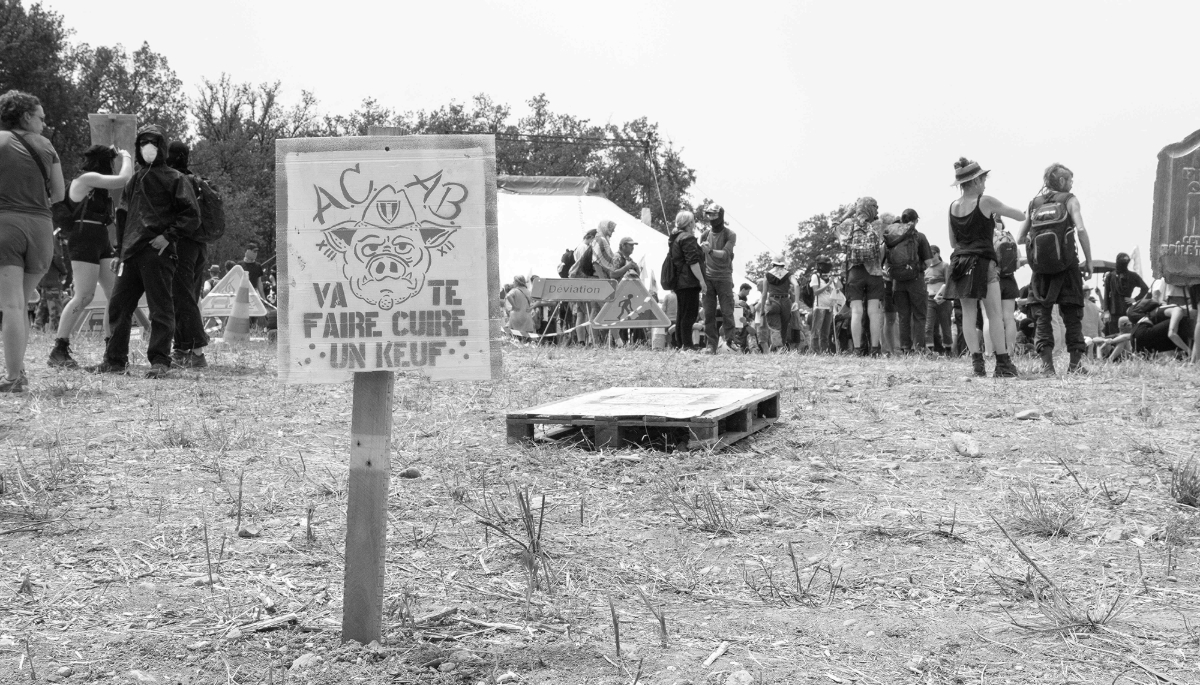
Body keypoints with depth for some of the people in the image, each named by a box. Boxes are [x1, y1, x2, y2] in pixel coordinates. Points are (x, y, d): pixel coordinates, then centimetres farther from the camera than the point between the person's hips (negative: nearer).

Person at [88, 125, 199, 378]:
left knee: (160, 308, -5)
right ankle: (115, 359, 16)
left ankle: (160, 361, -1)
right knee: (118, 305, 8)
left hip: (157, 252, -7)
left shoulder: (174, 179, 2)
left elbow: (192, 215, -4)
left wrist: (169, 236, -13)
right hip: (131, 253, 7)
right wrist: (120, 250, 21)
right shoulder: (134, 180, 22)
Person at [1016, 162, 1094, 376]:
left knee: (1042, 316, 5)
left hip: (1040, 269, 2)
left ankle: (1047, 364, -3)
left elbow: (1020, 238, 7)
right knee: (1072, 315, 8)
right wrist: (1089, 261, -7)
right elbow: (1080, 229, -11)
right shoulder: (1069, 200, 3)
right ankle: (1075, 363, 5)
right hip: (1066, 266, -2)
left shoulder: (1034, 203, 11)